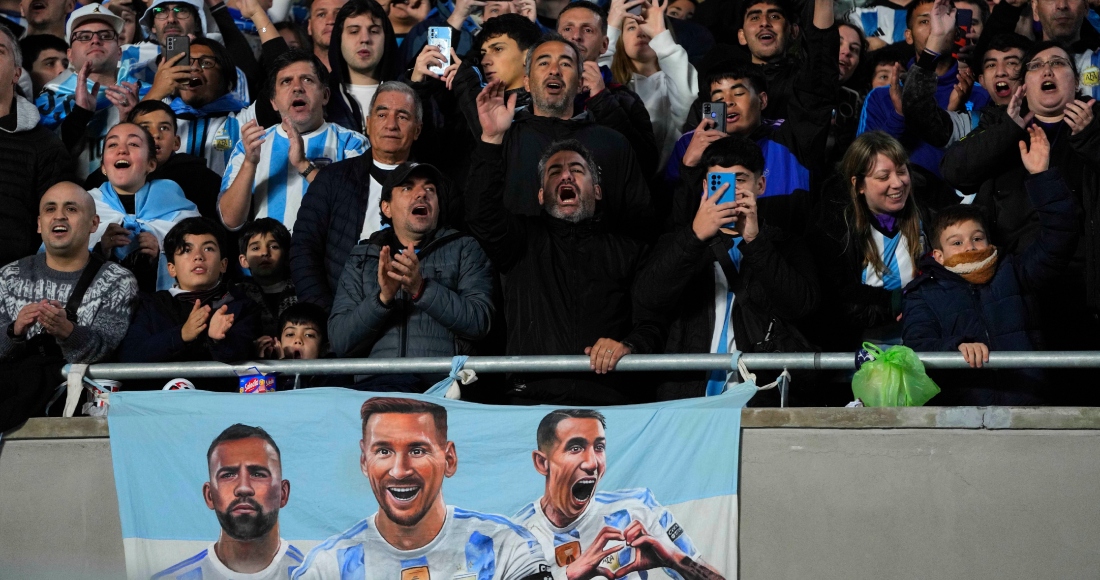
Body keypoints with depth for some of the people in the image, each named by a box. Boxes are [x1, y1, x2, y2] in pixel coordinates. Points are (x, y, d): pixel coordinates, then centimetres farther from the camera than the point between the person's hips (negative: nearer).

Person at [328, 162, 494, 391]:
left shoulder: (464, 249, 17)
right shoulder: (361, 258, 20)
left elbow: (479, 322, 0)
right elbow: (340, 341, 8)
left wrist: (422, 288, -13)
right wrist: (383, 297, -9)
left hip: (442, 382, 0)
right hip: (377, 381, 1)